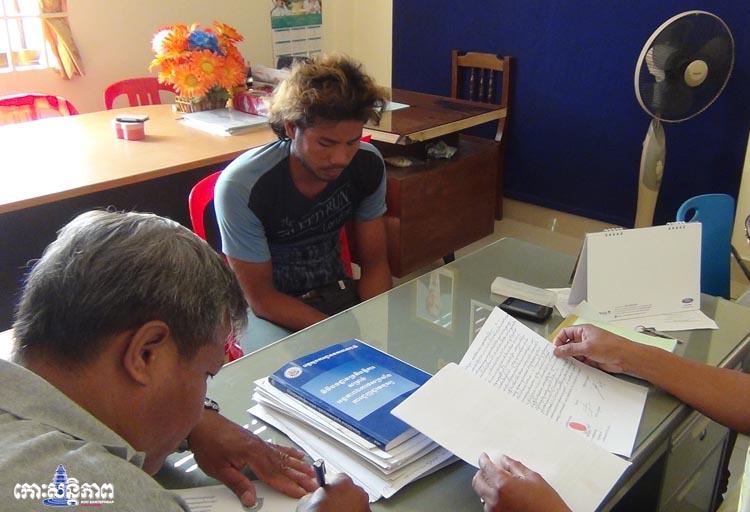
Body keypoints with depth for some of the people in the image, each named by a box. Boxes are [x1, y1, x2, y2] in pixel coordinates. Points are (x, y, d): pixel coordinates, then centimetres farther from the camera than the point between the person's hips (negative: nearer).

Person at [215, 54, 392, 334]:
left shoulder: (367, 164, -11)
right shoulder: (240, 185, -24)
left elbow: (375, 262, -1)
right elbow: (261, 297, -16)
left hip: (336, 292, 3)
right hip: (271, 312, -2)